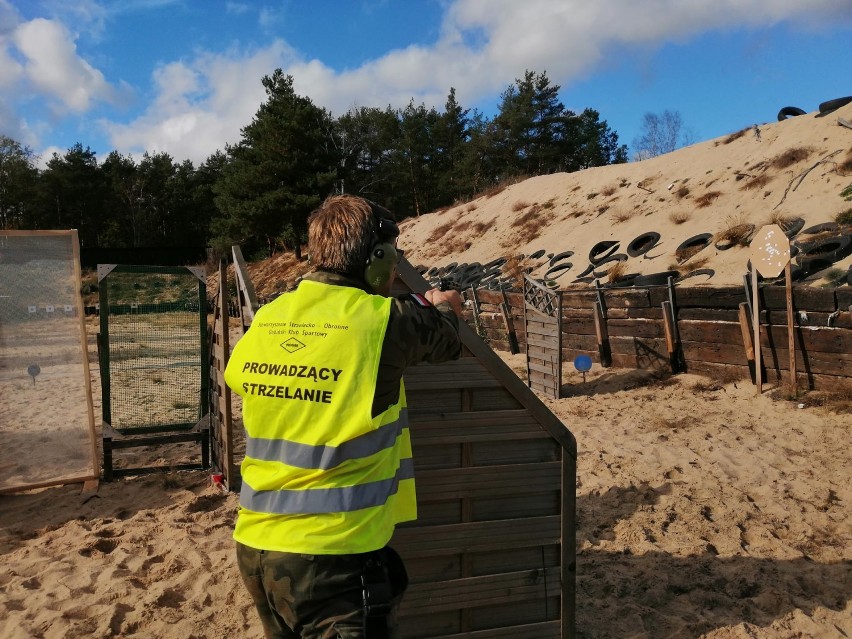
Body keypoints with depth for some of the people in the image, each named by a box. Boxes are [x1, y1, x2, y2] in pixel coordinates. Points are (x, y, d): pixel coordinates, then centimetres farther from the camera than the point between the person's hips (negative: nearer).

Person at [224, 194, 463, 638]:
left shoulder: (266, 320, 2)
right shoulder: (385, 320, -14)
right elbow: (446, 341, 5)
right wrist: (441, 308, 31)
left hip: (254, 546, 8)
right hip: (332, 555, -7)